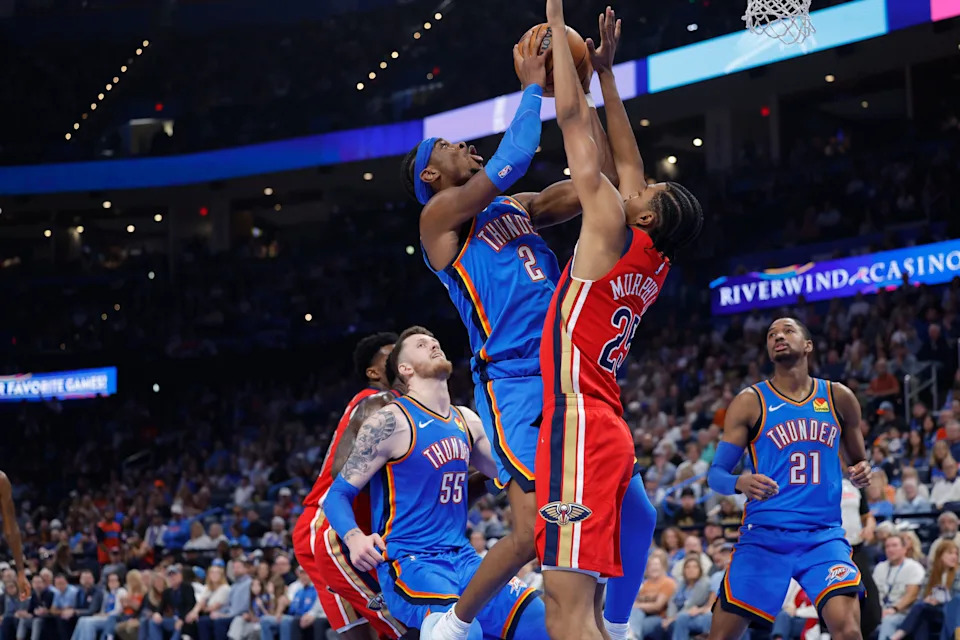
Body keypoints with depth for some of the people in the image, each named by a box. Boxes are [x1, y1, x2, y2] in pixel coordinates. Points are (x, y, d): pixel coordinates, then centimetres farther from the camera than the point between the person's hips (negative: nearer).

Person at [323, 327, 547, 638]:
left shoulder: (467, 421, 13)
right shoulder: (391, 422, -7)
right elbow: (338, 495, -7)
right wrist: (355, 538, -27)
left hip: (461, 557, 7)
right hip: (407, 562, -7)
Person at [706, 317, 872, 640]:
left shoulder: (839, 398, 9)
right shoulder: (750, 402, 2)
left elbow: (858, 461, 21)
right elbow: (715, 473, 0)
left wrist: (862, 473, -3)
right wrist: (740, 483, -24)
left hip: (824, 536, 1)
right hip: (764, 536, -1)